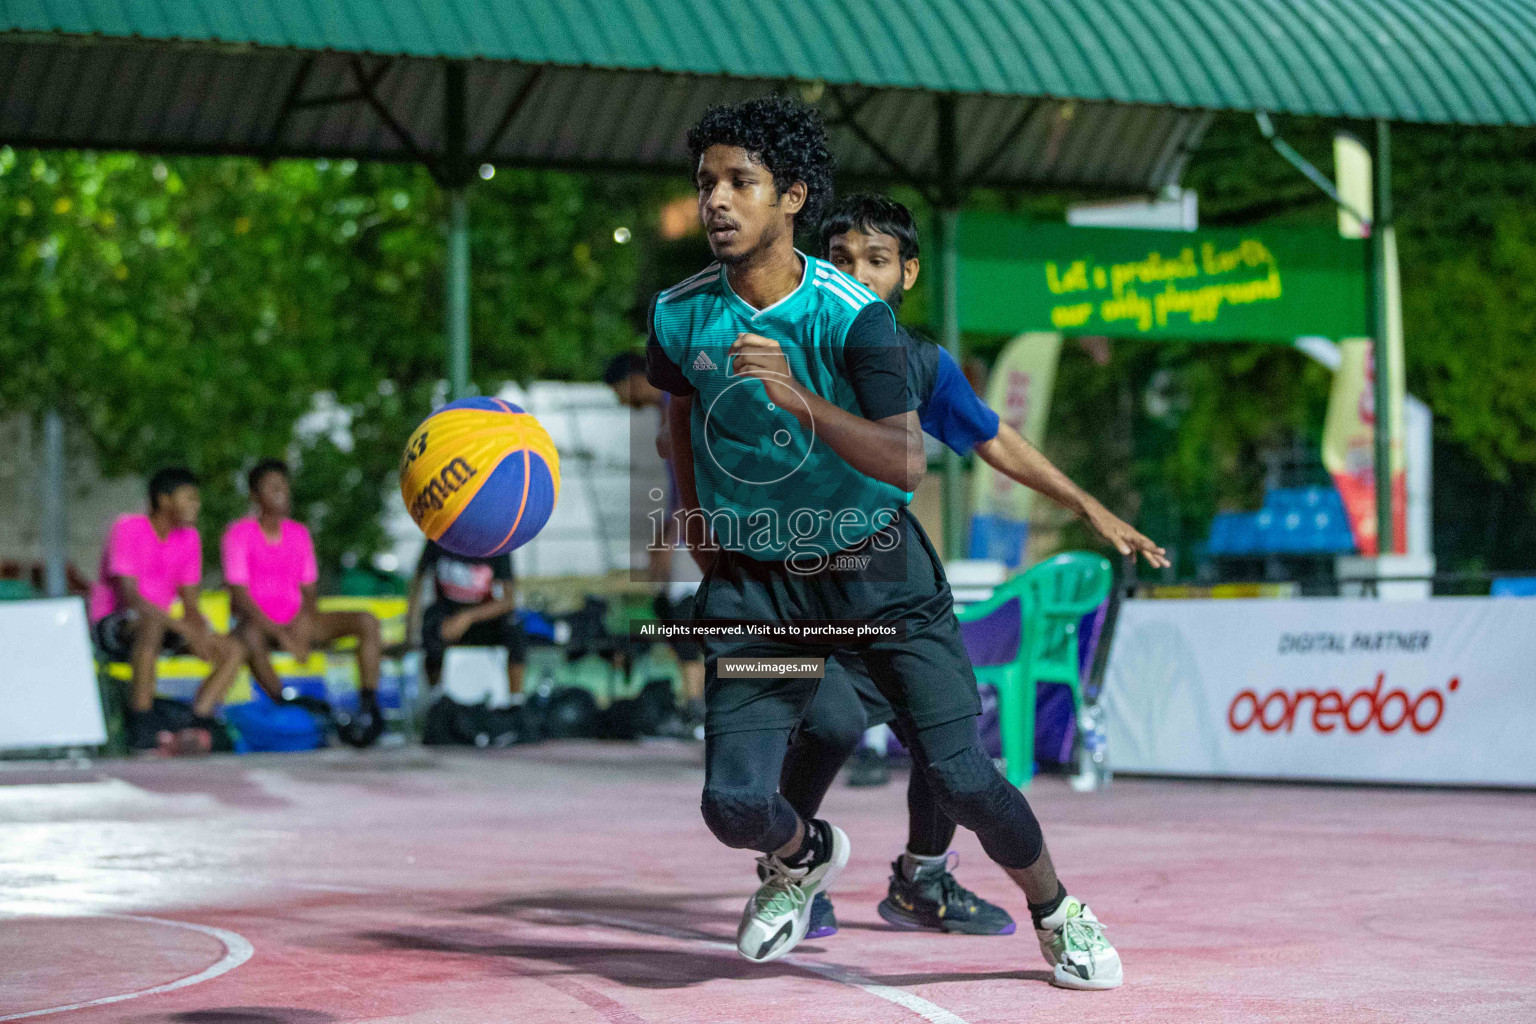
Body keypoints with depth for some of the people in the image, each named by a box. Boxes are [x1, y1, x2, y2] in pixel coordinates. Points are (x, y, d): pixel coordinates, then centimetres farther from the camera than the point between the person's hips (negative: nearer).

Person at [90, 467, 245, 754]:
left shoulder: (189, 537, 8)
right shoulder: (128, 528, -13)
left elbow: (190, 605, 7)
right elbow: (129, 596, -22)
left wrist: (202, 632, -17)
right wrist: (184, 629, -29)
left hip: (160, 623, 7)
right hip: (111, 626, -7)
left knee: (234, 650, -12)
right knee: (153, 625, -42)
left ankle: (199, 726, -28)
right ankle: (142, 727, -42)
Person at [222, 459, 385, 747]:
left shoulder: (299, 533, 12)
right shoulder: (239, 533, -4)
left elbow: (309, 591, 13)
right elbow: (239, 595, -12)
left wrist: (302, 631, -10)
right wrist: (281, 636, -22)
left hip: (297, 622, 5)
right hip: (256, 622, -5)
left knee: (367, 622, -17)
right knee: (250, 637, -43)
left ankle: (369, 709, -26)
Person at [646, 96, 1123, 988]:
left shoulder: (854, 314, -17)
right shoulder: (680, 314, -6)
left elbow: (907, 462, -28)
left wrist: (796, 398, -39)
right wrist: (696, 522, 19)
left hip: (873, 565, -2)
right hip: (753, 578, 2)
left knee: (962, 779, -9)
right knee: (735, 803, -11)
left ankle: (1055, 908, 21)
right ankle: (805, 856, 26)